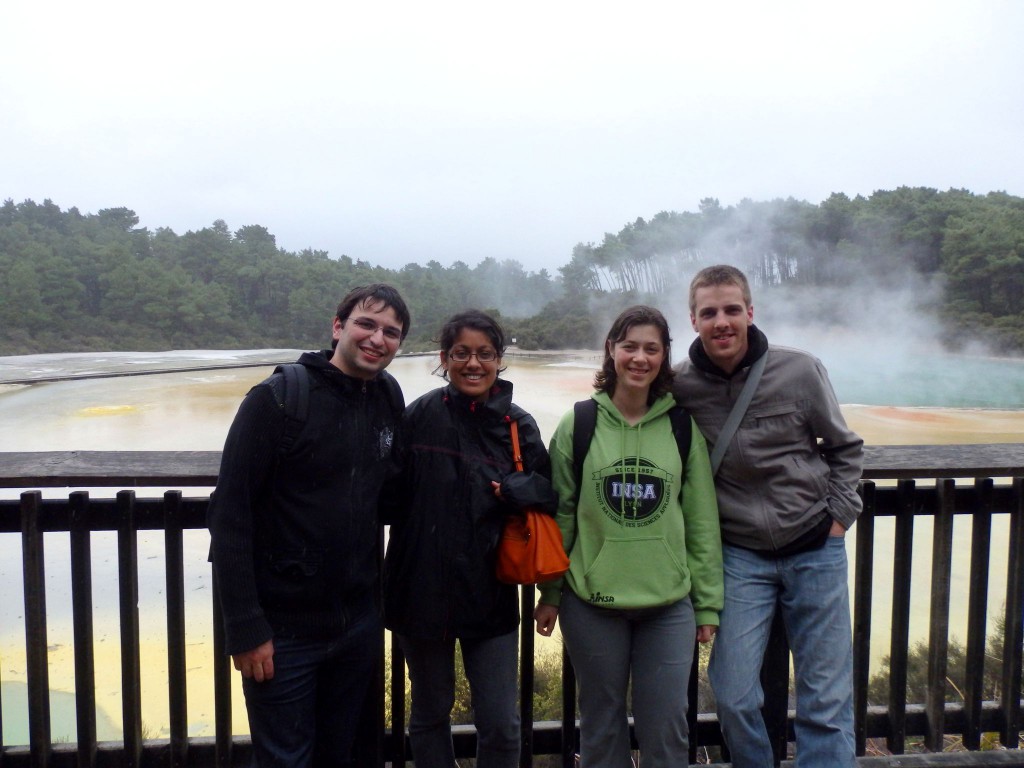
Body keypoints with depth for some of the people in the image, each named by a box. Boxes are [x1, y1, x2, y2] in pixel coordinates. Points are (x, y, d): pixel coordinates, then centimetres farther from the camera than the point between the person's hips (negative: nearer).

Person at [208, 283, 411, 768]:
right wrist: (244, 628, -17)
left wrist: (376, 593, 10)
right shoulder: (278, 398, -15)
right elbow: (230, 516, -16)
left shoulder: (388, 398, 2)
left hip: (358, 621, 5)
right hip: (284, 628, -5)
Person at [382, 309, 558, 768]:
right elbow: (392, 494, -4)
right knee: (430, 714, 18)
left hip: (489, 595, 1)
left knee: (501, 724, 6)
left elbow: (548, 493, 3)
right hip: (422, 590, -1)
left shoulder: (518, 425, -2)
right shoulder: (421, 415, -7)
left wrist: (512, 490, -13)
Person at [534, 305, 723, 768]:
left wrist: (708, 604, 4)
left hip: (669, 605, 1)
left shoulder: (683, 427, 1)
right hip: (591, 603, 0)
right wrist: (549, 594, 3)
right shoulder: (578, 424, -2)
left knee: (666, 727, 8)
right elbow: (559, 514, 1)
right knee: (602, 721, 14)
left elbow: (702, 520, 3)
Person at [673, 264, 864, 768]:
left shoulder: (800, 371, -8)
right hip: (740, 557, 0)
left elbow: (844, 448, 7)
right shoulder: (679, 386, -9)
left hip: (815, 551, 0)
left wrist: (839, 516, 0)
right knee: (733, 699, 2)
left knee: (827, 701, 8)